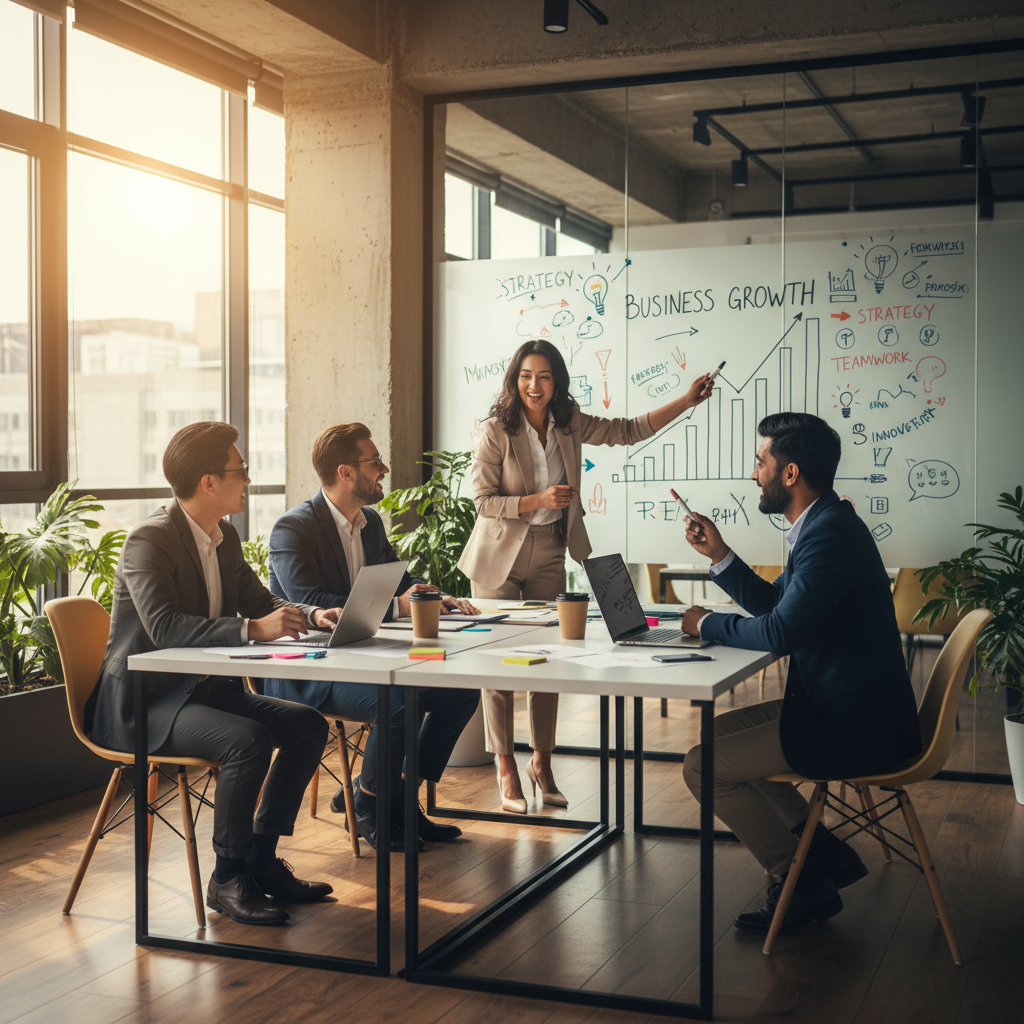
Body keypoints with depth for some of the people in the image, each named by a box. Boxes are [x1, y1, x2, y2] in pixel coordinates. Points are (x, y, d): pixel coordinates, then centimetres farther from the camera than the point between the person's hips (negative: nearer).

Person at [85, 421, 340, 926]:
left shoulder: (225, 538, 10)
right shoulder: (149, 540, -18)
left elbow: (261, 601, 16)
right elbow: (164, 626, -32)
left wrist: (311, 615, -5)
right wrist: (253, 629, -40)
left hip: (203, 688, 9)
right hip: (144, 701, -9)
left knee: (308, 725, -2)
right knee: (248, 740, -31)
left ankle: (261, 860, 6)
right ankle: (227, 878, -13)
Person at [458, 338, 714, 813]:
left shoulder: (569, 426, 1)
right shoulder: (495, 430, -13)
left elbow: (629, 430, 7)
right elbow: (482, 500, -14)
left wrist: (686, 401, 1)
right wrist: (539, 500, -25)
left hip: (549, 556, 4)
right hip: (500, 557, -4)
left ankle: (542, 762, 19)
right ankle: (506, 767, 12)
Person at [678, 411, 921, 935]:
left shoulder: (832, 532, -22)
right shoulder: (822, 524, 11)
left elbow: (779, 632, -26)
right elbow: (776, 604, 22)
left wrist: (708, 623, -10)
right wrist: (720, 556, 13)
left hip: (856, 729, -11)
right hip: (839, 708, 11)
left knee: (702, 768, -9)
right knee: (719, 732, 20)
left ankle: (800, 882, 7)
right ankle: (822, 849, 19)